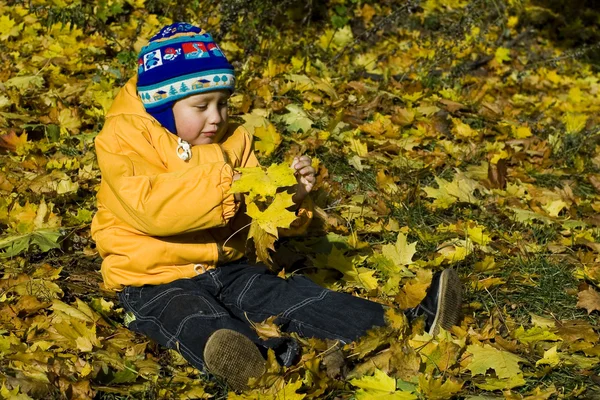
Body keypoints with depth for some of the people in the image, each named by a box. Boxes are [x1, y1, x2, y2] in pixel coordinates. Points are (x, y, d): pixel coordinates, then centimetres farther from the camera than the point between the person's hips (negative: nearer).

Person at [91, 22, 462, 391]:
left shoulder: (232, 142, 10)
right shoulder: (124, 141, -9)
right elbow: (149, 208, -27)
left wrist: (290, 196, -11)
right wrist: (220, 186, -32)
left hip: (225, 269, 6)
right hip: (156, 282, -5)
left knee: (292, 295, -14)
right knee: (200, 321, -36)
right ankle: (271, 357, -68)